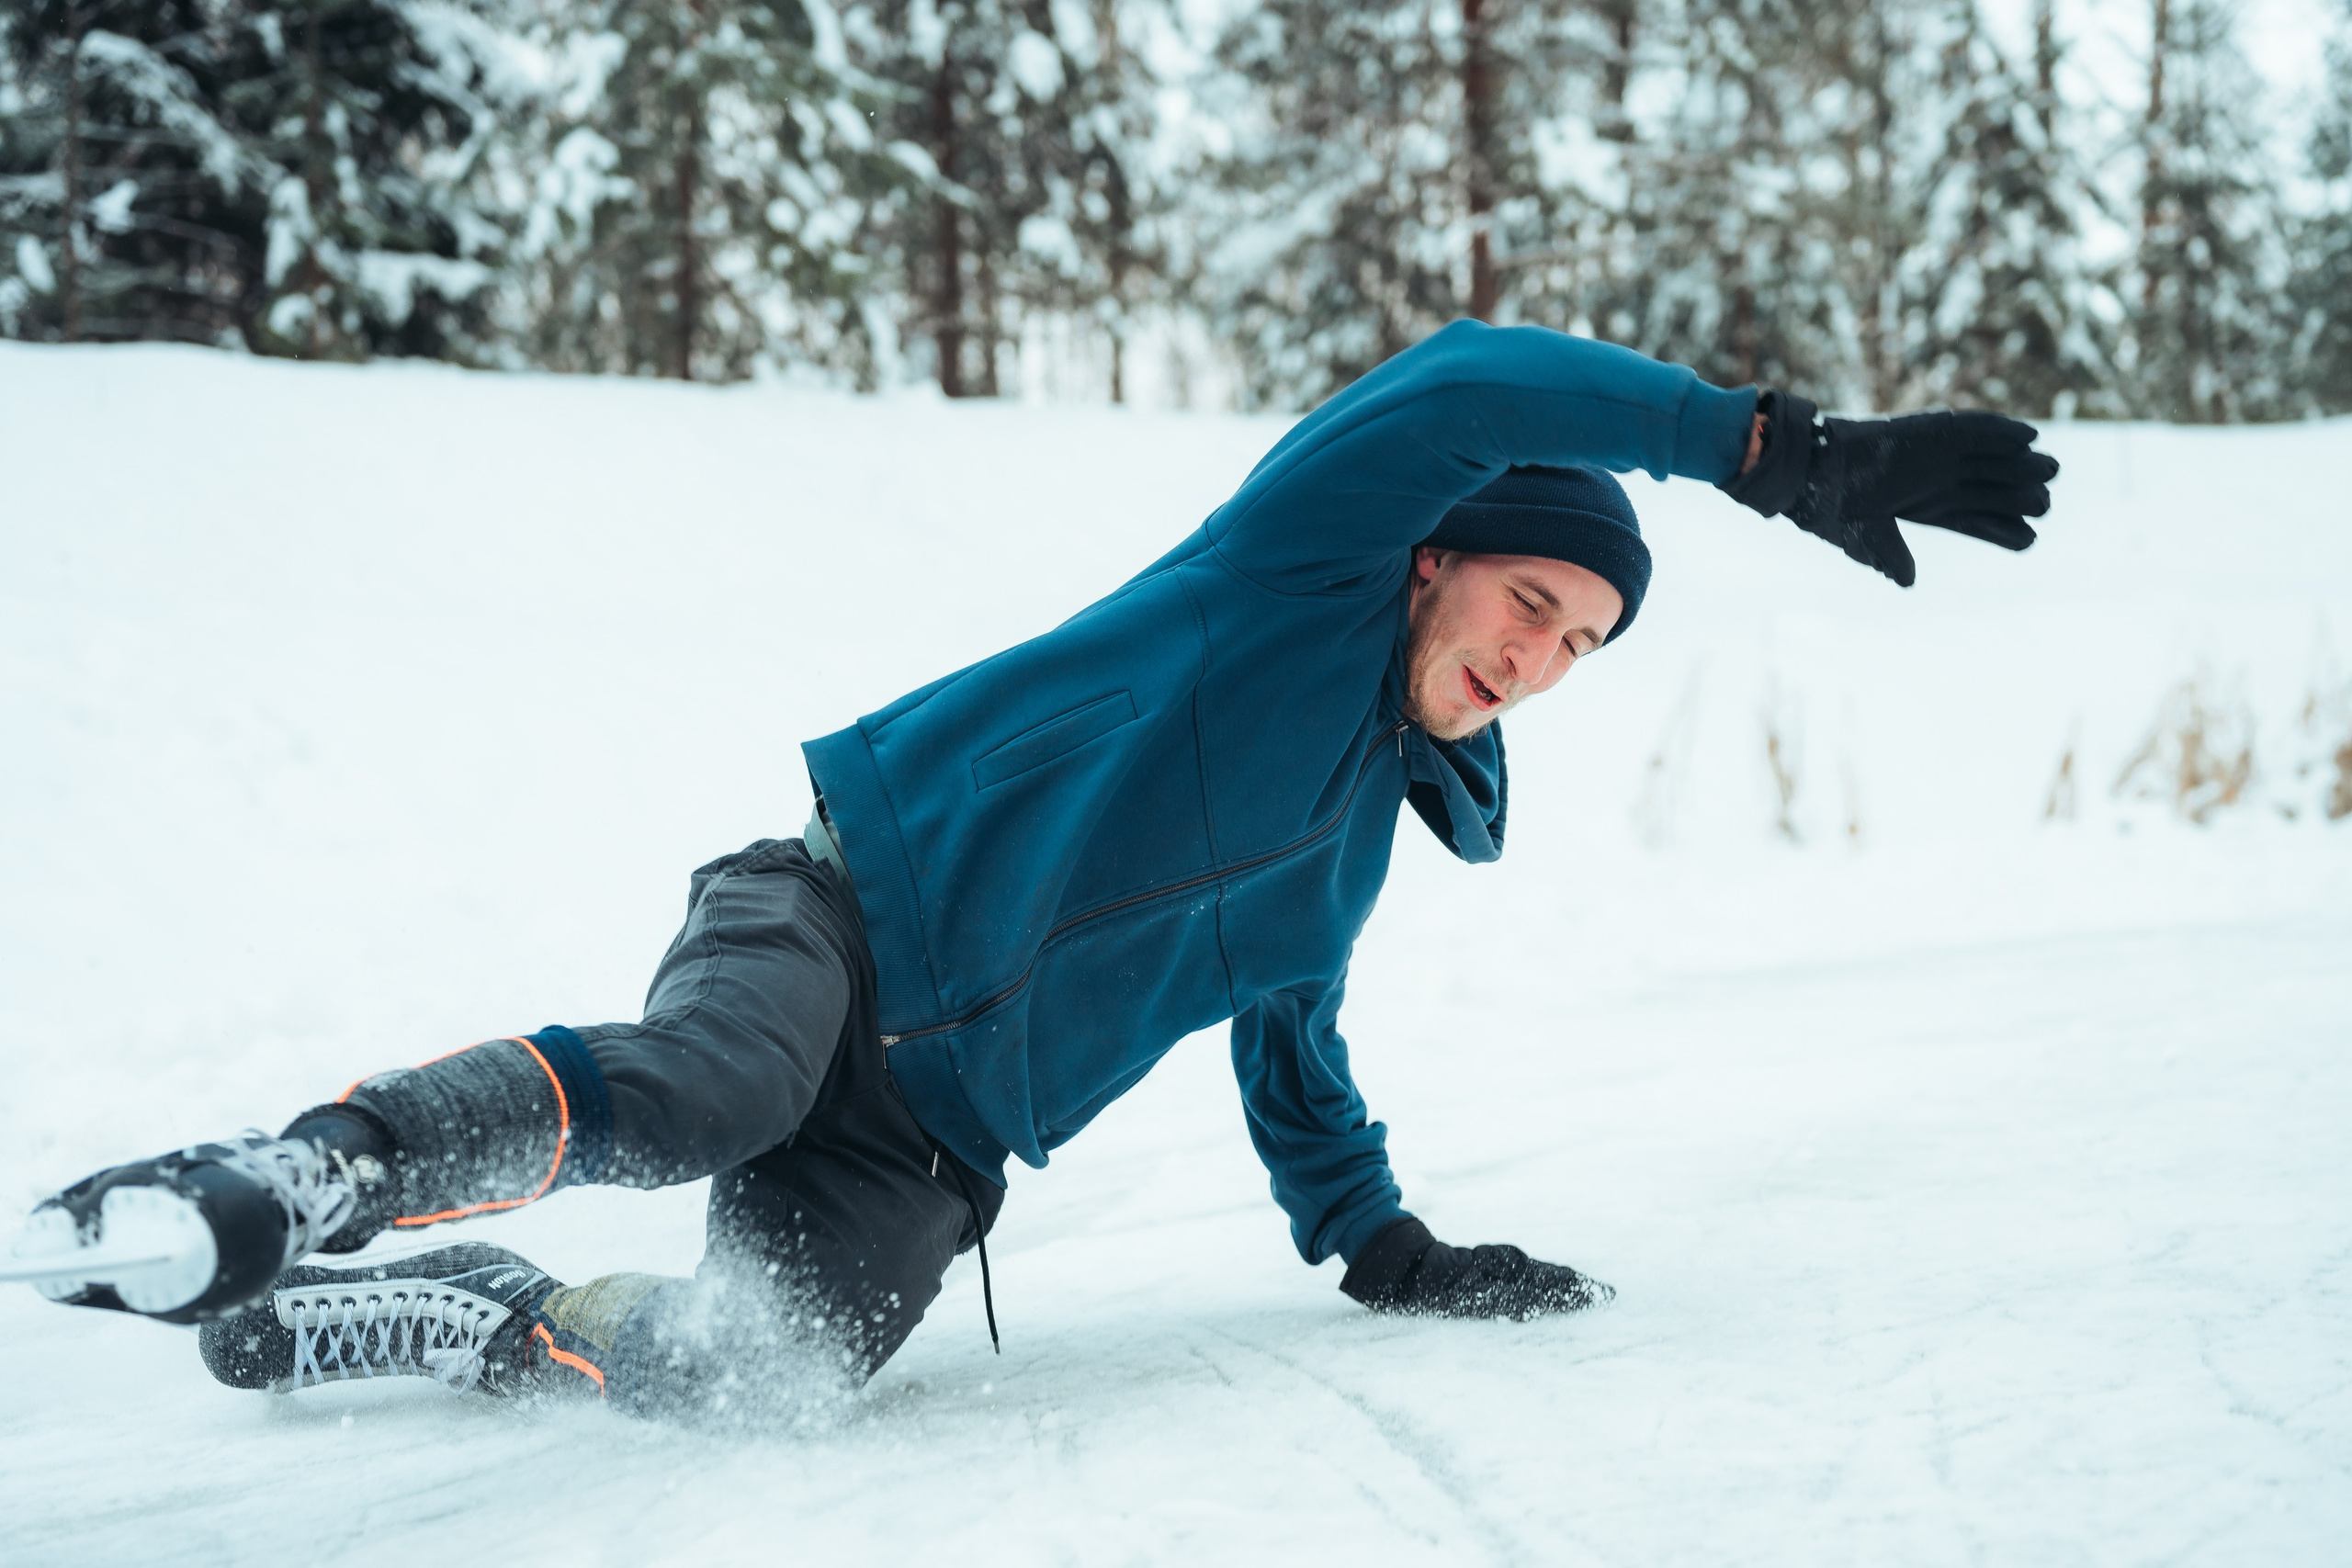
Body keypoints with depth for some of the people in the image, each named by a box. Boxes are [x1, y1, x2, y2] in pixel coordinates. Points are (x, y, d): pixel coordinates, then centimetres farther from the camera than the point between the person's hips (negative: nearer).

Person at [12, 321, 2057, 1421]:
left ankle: (306, 1323, -5)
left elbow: (1287, 1047, 35)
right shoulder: (1303, 564, 0)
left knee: (768, 1365, -21)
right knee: (685, 1099, -41)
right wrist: (1781, 450, -21)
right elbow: (1465, 388, -18)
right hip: (848, 902, -7)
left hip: (935, 1142, 7)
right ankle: (303, 1184, -28)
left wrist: (1383, 1246, 28)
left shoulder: (1360, 836, 21)